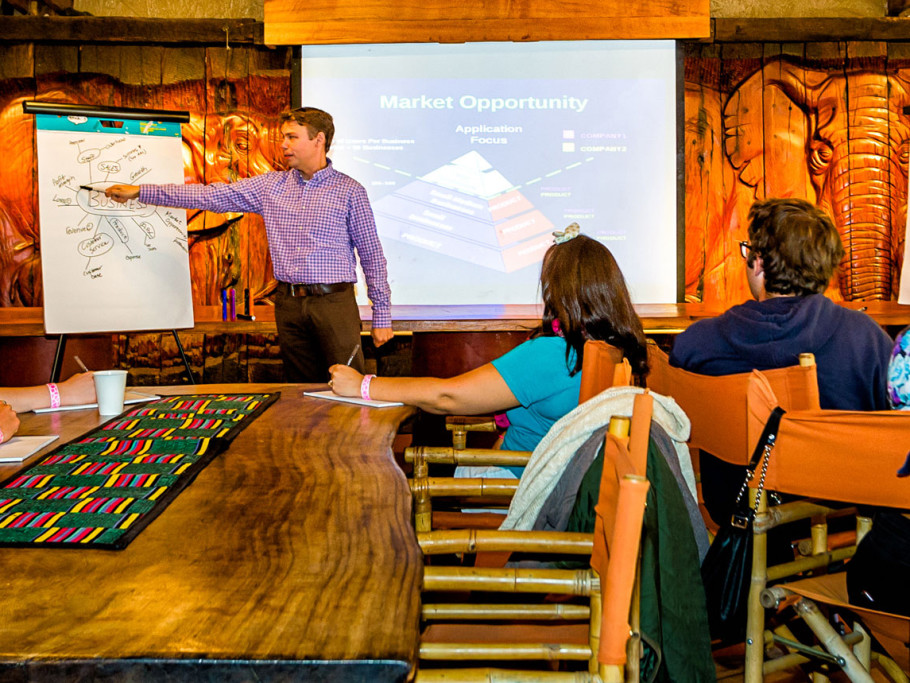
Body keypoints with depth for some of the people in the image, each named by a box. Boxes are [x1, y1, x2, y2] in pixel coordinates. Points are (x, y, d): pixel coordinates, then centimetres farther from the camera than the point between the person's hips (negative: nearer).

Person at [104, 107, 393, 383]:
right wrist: (139, 191, 5)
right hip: (289, 303, 4)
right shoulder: (271, 185, 10)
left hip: (334, 302, -4)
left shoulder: (350, 191, 0)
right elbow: (211, 195, 8)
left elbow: (372, 255, 0)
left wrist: (382, 317, -4)